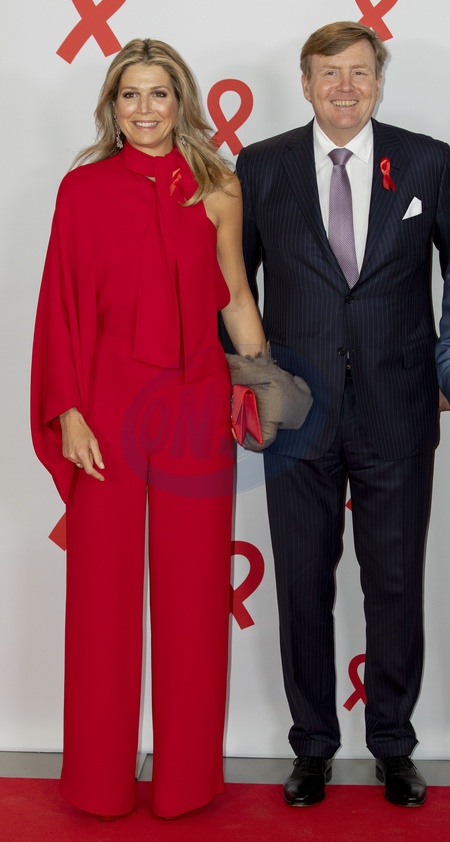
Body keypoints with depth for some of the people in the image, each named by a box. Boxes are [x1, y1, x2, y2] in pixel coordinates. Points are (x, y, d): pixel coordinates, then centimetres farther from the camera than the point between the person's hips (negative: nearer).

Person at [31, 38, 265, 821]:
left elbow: (233, 291, 12)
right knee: (104, 586, 6)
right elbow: (63, 305, 1)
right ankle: (101, 777, 23)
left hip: (195, 404, 1)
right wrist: (68, 411, -6)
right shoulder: (84, 188, 2)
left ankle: (187, 773, 24)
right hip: (109, 399, -1)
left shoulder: (216, 188, 6)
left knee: (192, 589, 7)